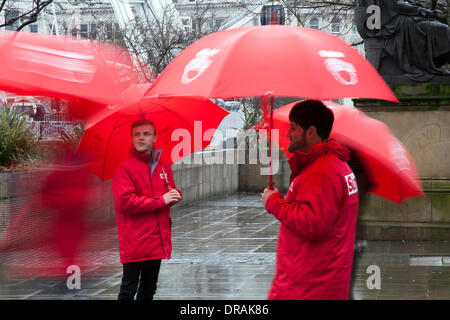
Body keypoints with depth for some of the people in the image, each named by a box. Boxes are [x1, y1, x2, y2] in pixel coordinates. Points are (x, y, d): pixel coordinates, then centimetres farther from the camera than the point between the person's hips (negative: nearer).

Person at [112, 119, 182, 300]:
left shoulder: (163, 166, 12)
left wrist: (175, 195, -3)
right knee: (128, 290, -7)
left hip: (158, 241, 7)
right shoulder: (124, 168, -9)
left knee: (149, 290, 17)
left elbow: (173, 191, 23)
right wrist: (161, 200, -15)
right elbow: (125, 202, -19)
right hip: (134, 243, -7)